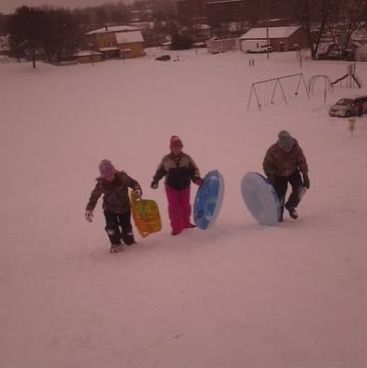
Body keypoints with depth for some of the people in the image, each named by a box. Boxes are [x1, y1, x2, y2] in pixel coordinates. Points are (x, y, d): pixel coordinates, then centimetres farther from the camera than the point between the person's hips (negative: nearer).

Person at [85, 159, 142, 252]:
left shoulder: (122, 177, -21)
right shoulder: (101, 184, -17)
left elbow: (133, 183, -10)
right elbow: (94, 196, -8)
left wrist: (137, 190, -32)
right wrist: (89, 209, -14)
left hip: (125, 207, 0)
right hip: (110, 209, 0)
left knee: (126, 225, 7)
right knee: (111, 225, -17)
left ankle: (129, 241, 34)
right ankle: (116, 243, 3)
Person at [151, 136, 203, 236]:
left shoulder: (187, 158, -5)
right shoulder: (166, 160, -6)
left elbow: (194, 169, -2)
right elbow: (160, 171, 4)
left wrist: (197, 178, -19)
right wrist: (155, 180, -7)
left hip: (185, 186, 1)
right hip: (171, 187, -1)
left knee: (185, 205, 13)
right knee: (174, 207, -1)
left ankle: (186, 223, 33)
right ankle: (176, 227, 8)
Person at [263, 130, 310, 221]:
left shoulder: (296, 149, -22)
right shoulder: (273, 150, -26)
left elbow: (302, 162, -10)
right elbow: (266, 165, -17)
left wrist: (305, 177, -11)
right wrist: (270, 176, -31)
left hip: (293, 172, 2)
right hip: (279, 175, -2)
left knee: (299, 189, -15)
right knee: (280, 194, -5)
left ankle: (290, 206, 13)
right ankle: (279, 214, 22)